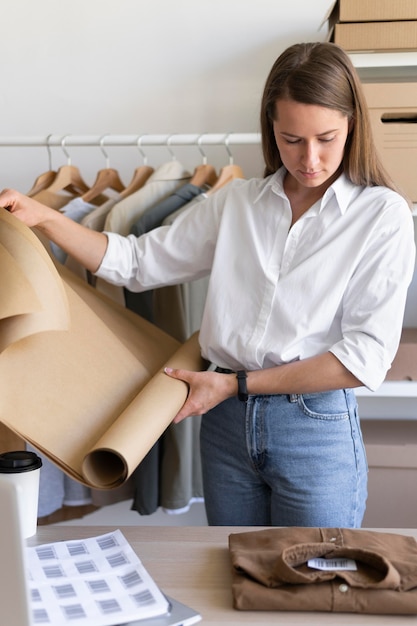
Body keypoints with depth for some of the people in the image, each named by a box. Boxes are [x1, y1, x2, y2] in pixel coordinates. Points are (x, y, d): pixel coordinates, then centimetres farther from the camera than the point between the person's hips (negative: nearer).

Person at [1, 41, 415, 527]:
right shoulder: (236, 201, 5)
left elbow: (366, 356, -14)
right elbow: (137, 262, 6)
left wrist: (236, 383, -13)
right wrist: (43, 218, -6)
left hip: (317, 428, -3)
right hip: (226, 421, 4)